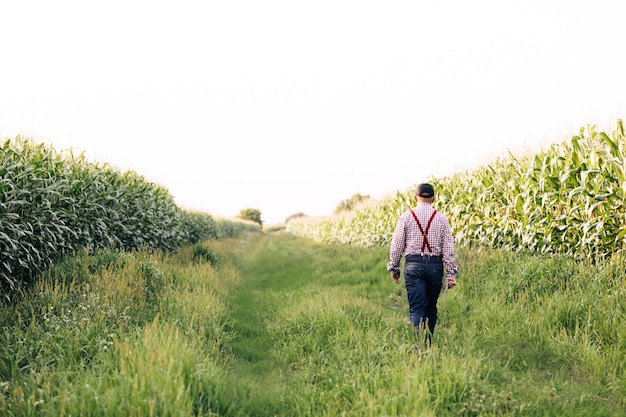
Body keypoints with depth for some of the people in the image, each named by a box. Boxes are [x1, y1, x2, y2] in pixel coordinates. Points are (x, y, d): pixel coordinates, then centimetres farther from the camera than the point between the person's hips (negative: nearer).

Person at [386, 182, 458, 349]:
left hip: (413, 264, -2)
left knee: (416, 307, -4)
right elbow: (448, 248, -1)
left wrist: (393, 268, 13)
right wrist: (451, 274, 2)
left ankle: (420, 344, -20)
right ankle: (428, 344, 21)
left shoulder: (406, 216, 0)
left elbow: (396, 245, 1)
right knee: (431, 308, 15)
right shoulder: (441, 218, 3)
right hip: (435, 265, 2)